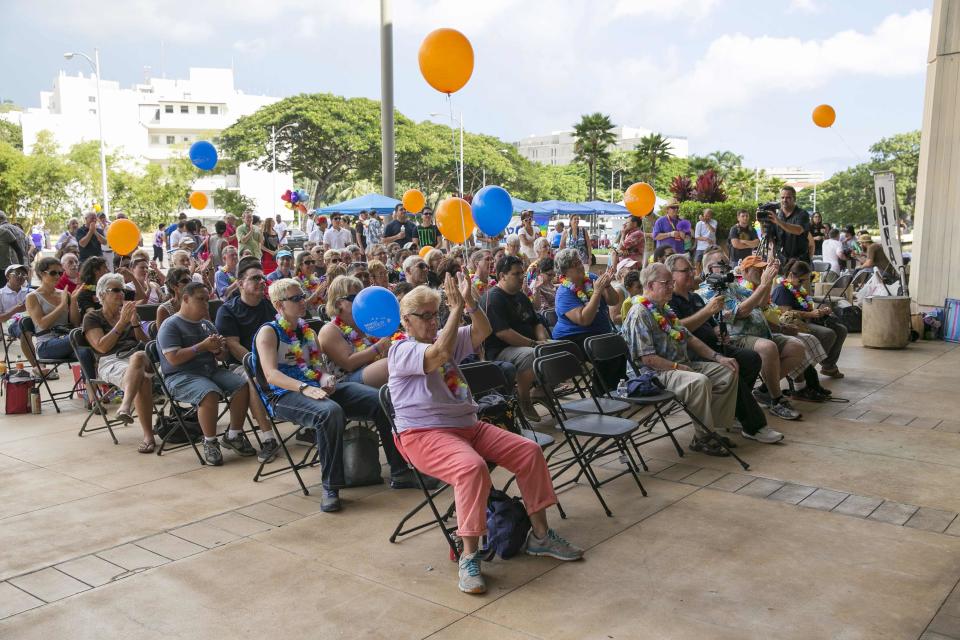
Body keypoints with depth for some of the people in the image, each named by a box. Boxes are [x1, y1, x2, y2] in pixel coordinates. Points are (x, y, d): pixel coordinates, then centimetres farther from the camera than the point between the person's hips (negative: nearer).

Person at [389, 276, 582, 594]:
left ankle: (540, 535, 6)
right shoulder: (401, 350, -6)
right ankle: (469, 556, -27)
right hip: (425, 434, -8)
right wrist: (457, 309, -22)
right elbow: (440, 354, -25)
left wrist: (470, 302, -12)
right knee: (472, 467, -37)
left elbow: (483, 331, 4)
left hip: (469, 426, 8)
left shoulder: (446, 338, 17)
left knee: (529, 451, -5)